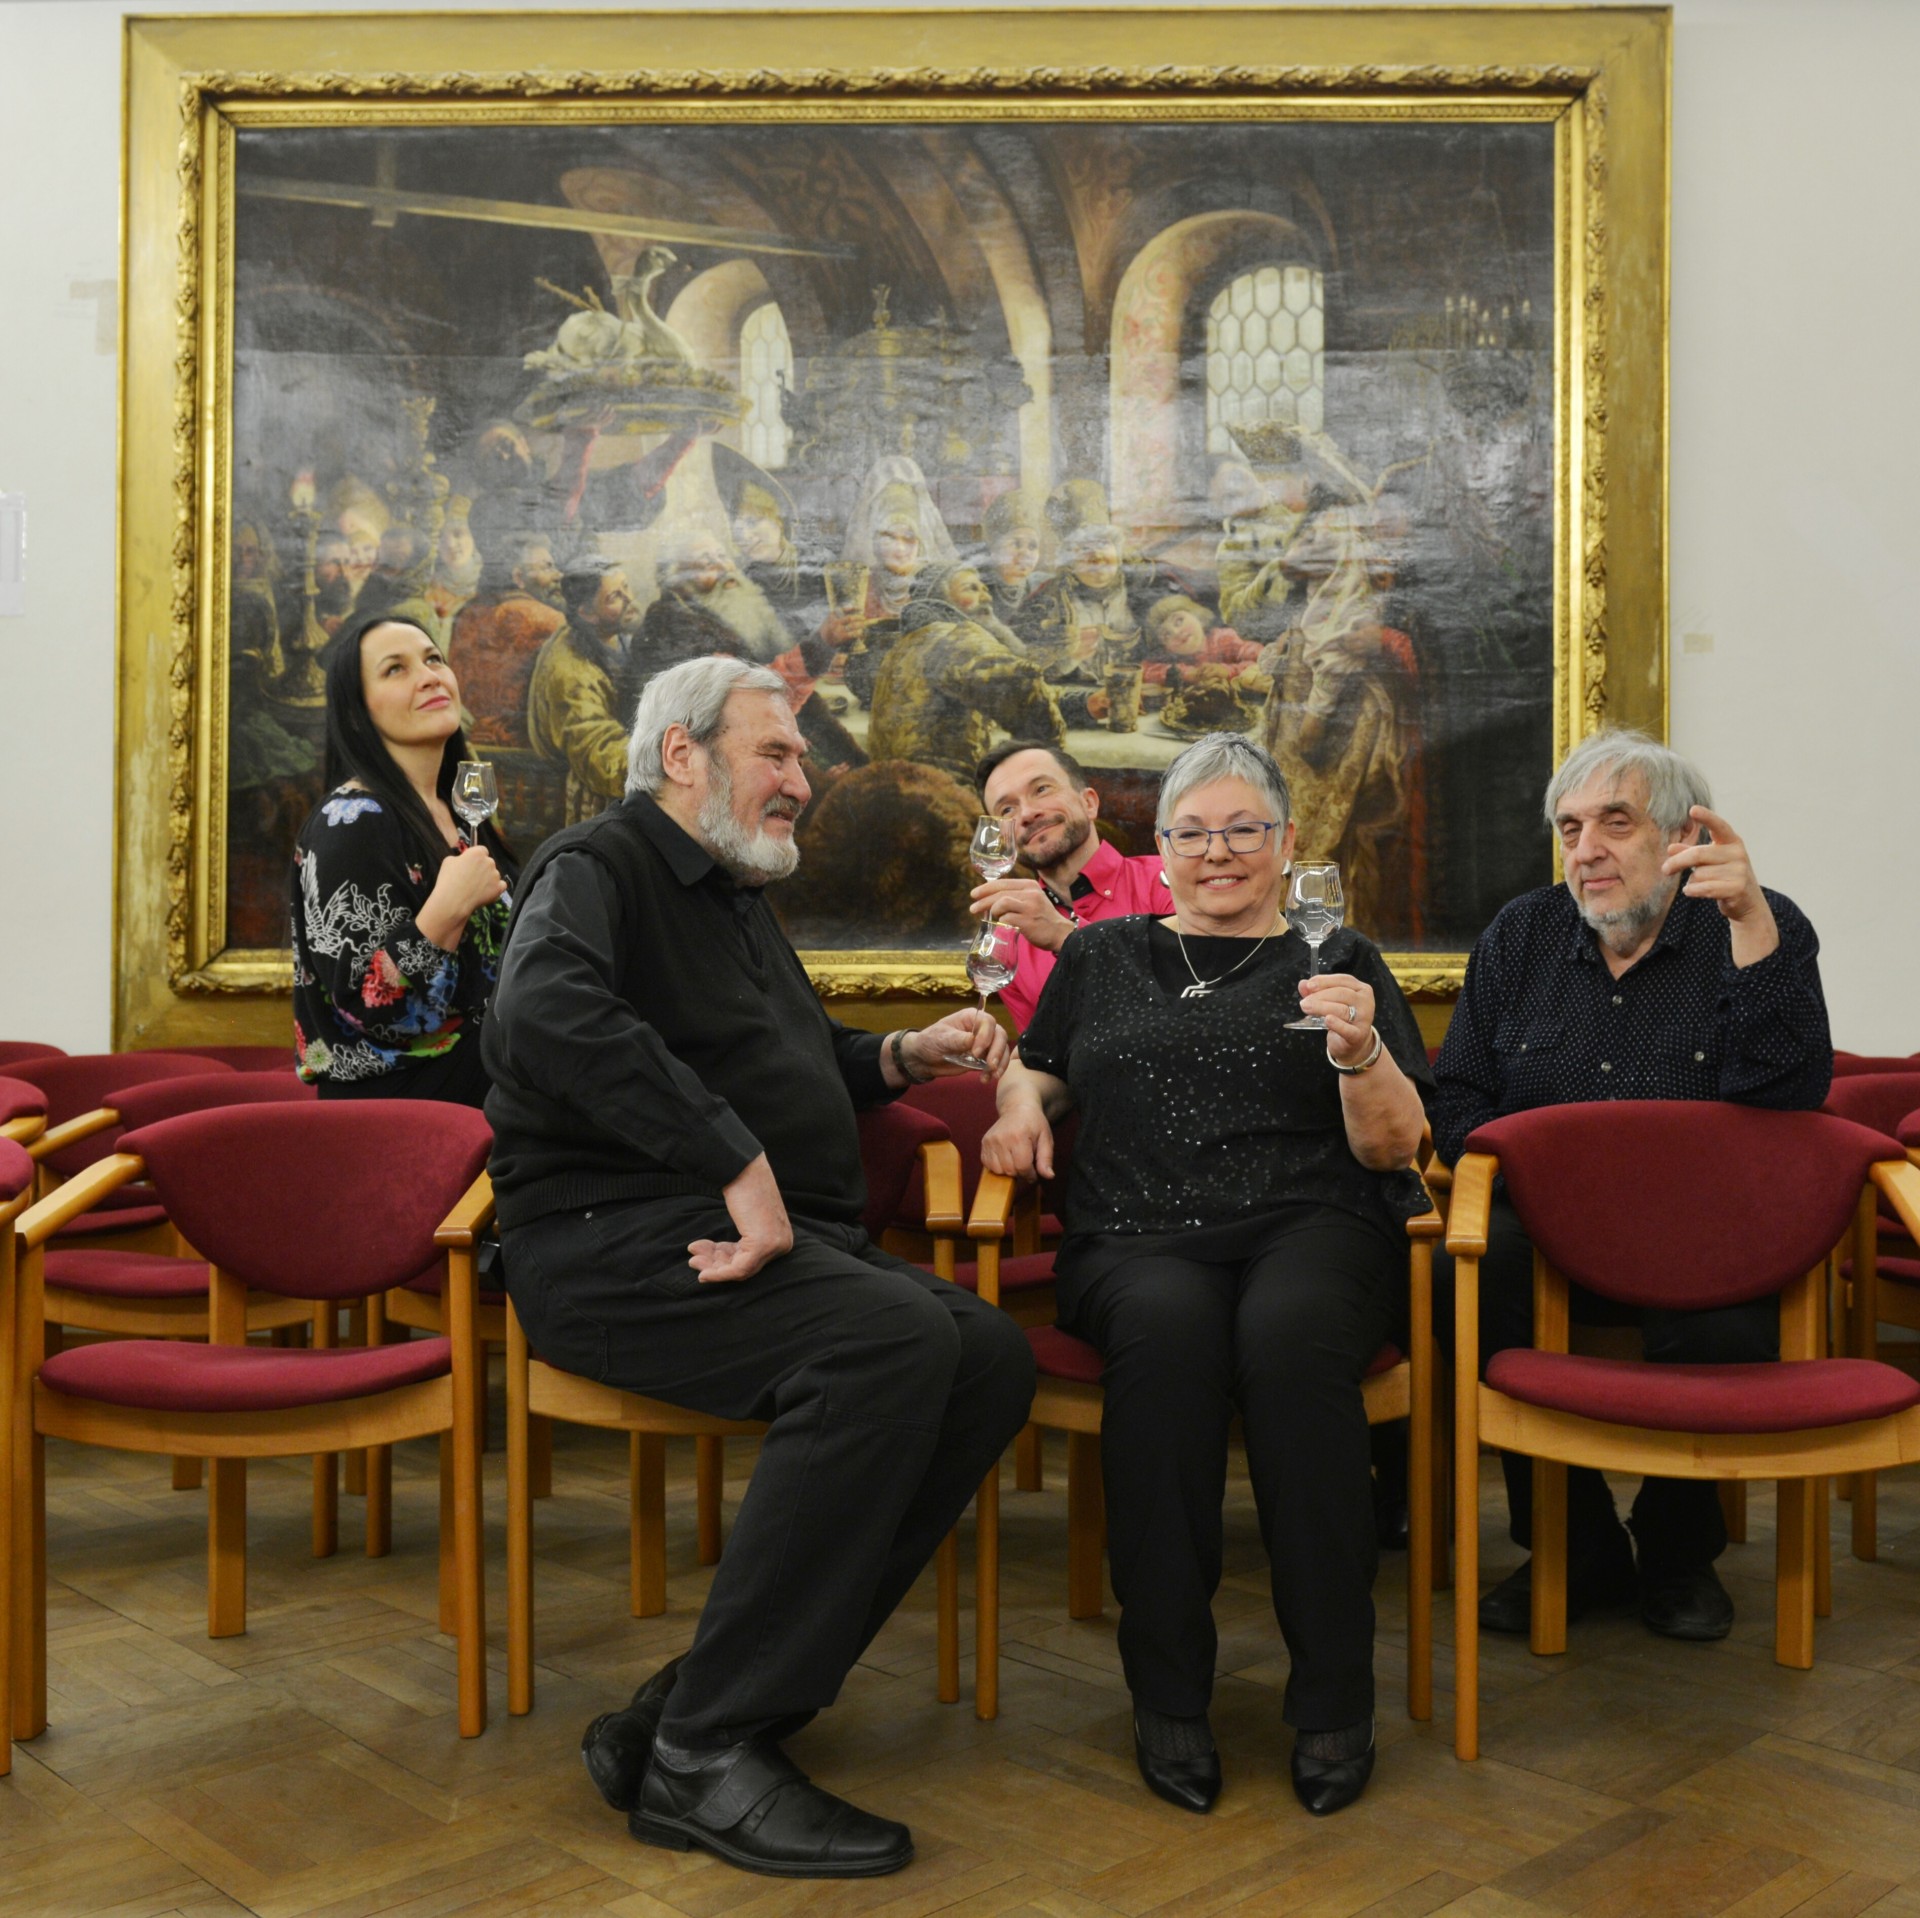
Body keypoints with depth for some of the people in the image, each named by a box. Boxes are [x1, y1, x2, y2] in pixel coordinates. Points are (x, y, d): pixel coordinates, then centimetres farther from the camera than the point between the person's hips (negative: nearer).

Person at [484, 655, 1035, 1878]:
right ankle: (706, 1751, -22)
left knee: (992, 1356, -13)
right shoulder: (599, 868, -3)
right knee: (893, 1339, -31)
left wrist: (904, 1058, 18)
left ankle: (683, 1717, -13)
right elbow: (550, 1012, -27)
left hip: (772, 1234, 9)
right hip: (617, 1237, -9)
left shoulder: (739, 899, 26)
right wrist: (738, 1163, -30)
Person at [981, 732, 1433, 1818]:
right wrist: (1021, 1101, 8)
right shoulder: (1102, 957, 22)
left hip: (1312, 1228, -1)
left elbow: (1393, 1147, 8)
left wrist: (1362, 1053, -12)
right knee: (1169, 1325, -36)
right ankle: (1168, 1695, -22)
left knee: (1290, 1330, -36)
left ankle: (1336, 1697, -21)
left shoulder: (1338, 964, 16)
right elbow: (1038, 1070, 32)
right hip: (1138, 1239, 1)